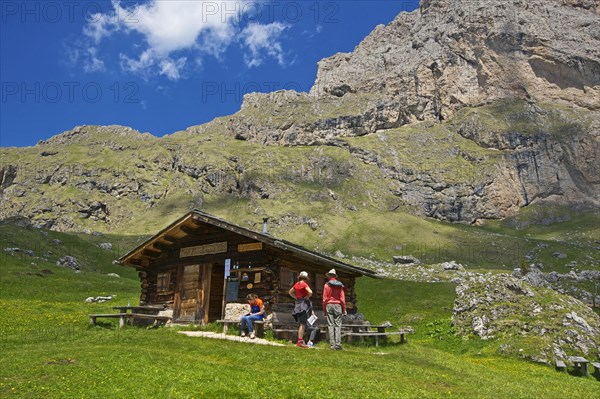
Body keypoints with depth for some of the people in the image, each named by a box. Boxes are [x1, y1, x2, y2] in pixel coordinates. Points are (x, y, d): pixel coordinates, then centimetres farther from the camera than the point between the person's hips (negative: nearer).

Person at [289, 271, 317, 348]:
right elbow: (310, 292, -25)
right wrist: (307, 297, -8)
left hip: (298, 303, 8)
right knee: (303, 324, -7)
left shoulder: (296, 284, 11)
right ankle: (300, 341, -9)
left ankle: (300, 340, 12)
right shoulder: (304, 284, -11)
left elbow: (290, 292, 25)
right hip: (304, 303, -8)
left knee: (300, 324, 11)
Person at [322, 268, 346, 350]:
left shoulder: (327, 285, -1)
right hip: (338, 306, 1)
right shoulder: (340, 285, 5)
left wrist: (324, 309, 4)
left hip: (329, 305, -1)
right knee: (338, 325, 2)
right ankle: (338, 344, -6)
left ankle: (332, 344, 0)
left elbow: (324, 298, -2)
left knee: (330, 325, 2)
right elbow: (342, 298, 2)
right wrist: (344, 309, 6)